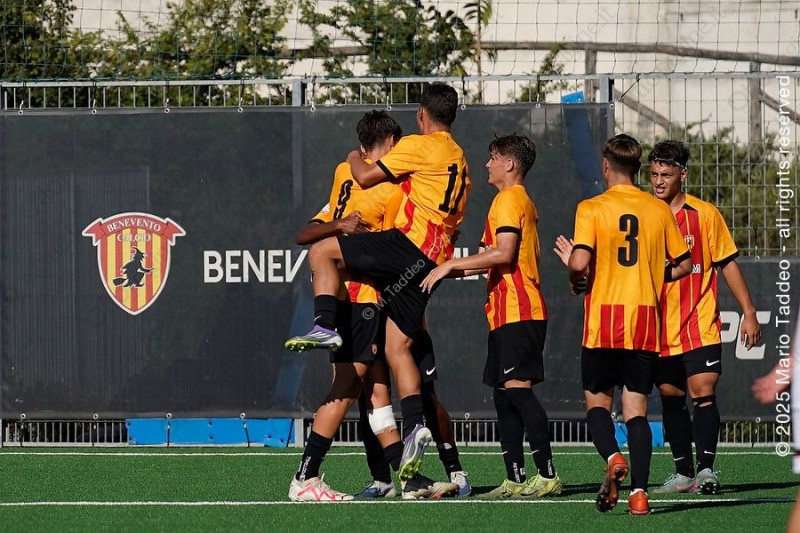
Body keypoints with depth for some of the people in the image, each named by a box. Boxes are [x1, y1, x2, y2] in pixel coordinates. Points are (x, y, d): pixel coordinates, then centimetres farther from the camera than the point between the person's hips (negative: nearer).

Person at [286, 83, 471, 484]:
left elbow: (366, 178, -1)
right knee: (397, 347, 7)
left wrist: (355, 160, 22)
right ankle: (414, 425, -5)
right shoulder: (459, 160, 24)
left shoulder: (418, 146, -2)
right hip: (433, 261, 8)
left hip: (409, 242, -8)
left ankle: (325, 327, -18)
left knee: (323, 252, -4)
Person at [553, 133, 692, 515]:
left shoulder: (592, 209, -5)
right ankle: (639, 491, -8)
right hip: (646, 323, 2)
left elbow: (580, 262, -17)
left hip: (603, 322, -2)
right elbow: (684, 265, 11)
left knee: (597, 401, 11)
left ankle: (613, 458, -17)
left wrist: (576, 279, 5)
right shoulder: (659, 210, 6)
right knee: (636, 409, 4)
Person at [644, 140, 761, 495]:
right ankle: (683, 472, 16)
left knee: (703, 394, -13)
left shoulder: (705, 214, 1)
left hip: (700, 326, -3)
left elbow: (728, 263, 5)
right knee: (671, 398, 7)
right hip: (660, 329, 3)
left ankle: (705, 469, -15)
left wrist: (748, 312, 2)